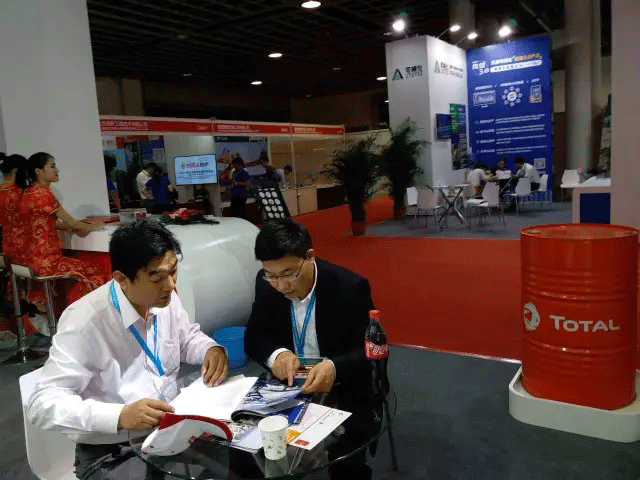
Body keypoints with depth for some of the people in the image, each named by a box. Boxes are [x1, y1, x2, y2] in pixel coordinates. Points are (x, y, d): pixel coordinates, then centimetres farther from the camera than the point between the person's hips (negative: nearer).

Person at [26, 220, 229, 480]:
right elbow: (42, 403, -24)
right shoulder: (85, 321, -23)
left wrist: (212, 349, -7)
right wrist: (120, 416, -36)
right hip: (111, 452, -6)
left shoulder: (165, 299, -4)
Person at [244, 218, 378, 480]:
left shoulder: (351, 287, -20)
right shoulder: (266, 283, -8)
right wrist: (276, 354, -24)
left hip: (341, 392, -3)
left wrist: (335, 368, -36)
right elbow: (254, 336, -1)